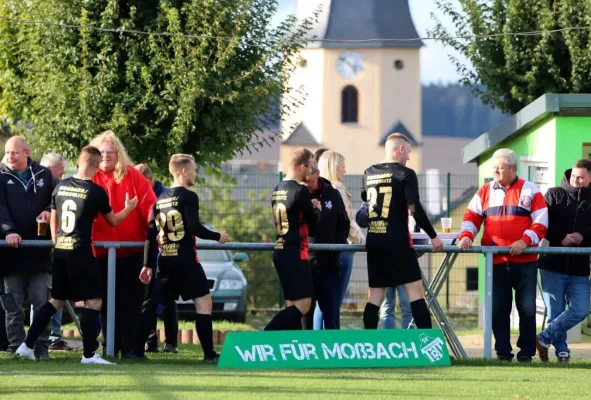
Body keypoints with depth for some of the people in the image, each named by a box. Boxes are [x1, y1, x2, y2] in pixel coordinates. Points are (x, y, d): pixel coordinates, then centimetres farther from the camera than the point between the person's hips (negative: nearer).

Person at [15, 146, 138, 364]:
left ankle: (27, 345, 13)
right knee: (93, 300, 1)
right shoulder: (96, 191, -8)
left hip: (60, 250, 6)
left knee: (56, 300, 17)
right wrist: (128, 208, 25)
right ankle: (89, 354, -2)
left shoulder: (61, 186, 7)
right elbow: (113, 221, 7)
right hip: (81, 252, -6)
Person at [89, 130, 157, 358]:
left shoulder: (132, 176, 0)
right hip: (101, 251, 1)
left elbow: (150, 206, -6)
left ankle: (129, 345, 4)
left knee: (131, 299, -1)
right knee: (107, 300, 7)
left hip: (132, 250, -1)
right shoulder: (89, 179, 3)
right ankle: (110, 345, 15)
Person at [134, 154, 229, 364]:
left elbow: (151, 234, 12)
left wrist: (147, 264, 14)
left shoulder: (161, 199, 13)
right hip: (185, 260, -7)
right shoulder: (188, 197, -8)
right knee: (203, 302, 0)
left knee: (155, 304, 9)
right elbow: (195, 228, -17)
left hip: (164, 260, 7)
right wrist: (218, 236, -1)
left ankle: (138, 350, 4)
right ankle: (209, 353, -4)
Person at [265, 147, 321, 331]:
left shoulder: (278, 190, 12)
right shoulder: (300, 191, -14)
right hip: (295, 254, -9)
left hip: (280, 252, 9)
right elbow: (314, 222, -6)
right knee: (303, 305, -10)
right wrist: (317, 208, 15)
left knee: (293, 304, 12)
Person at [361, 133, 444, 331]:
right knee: (415, 289, -5)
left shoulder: (369, 173, 12)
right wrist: (433, 236, -7)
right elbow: (415, 208, -13)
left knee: (376, 294, 9)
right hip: (397, 241, -6)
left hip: (373, 241, 6)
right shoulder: (405, 174, -7)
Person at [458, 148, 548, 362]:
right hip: (496, 262, 2)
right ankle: (503, 352, 8)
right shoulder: (485, 191, 11)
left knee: (527, 308, -1)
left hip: (525, 261, -2)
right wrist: (466, 236, -10)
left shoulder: (530, 191, 3)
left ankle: (526, 352, 9)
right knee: (498, 309, 1)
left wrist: (525, 241, -15)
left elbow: (541, 222, -2)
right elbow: (472, 217, 9)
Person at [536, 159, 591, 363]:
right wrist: (561, 237, -15)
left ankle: (544, 339, 3)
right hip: (553, 264, -1)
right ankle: (561, 350, 13)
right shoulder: (554, 195, 4)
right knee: (555, 312, 1)